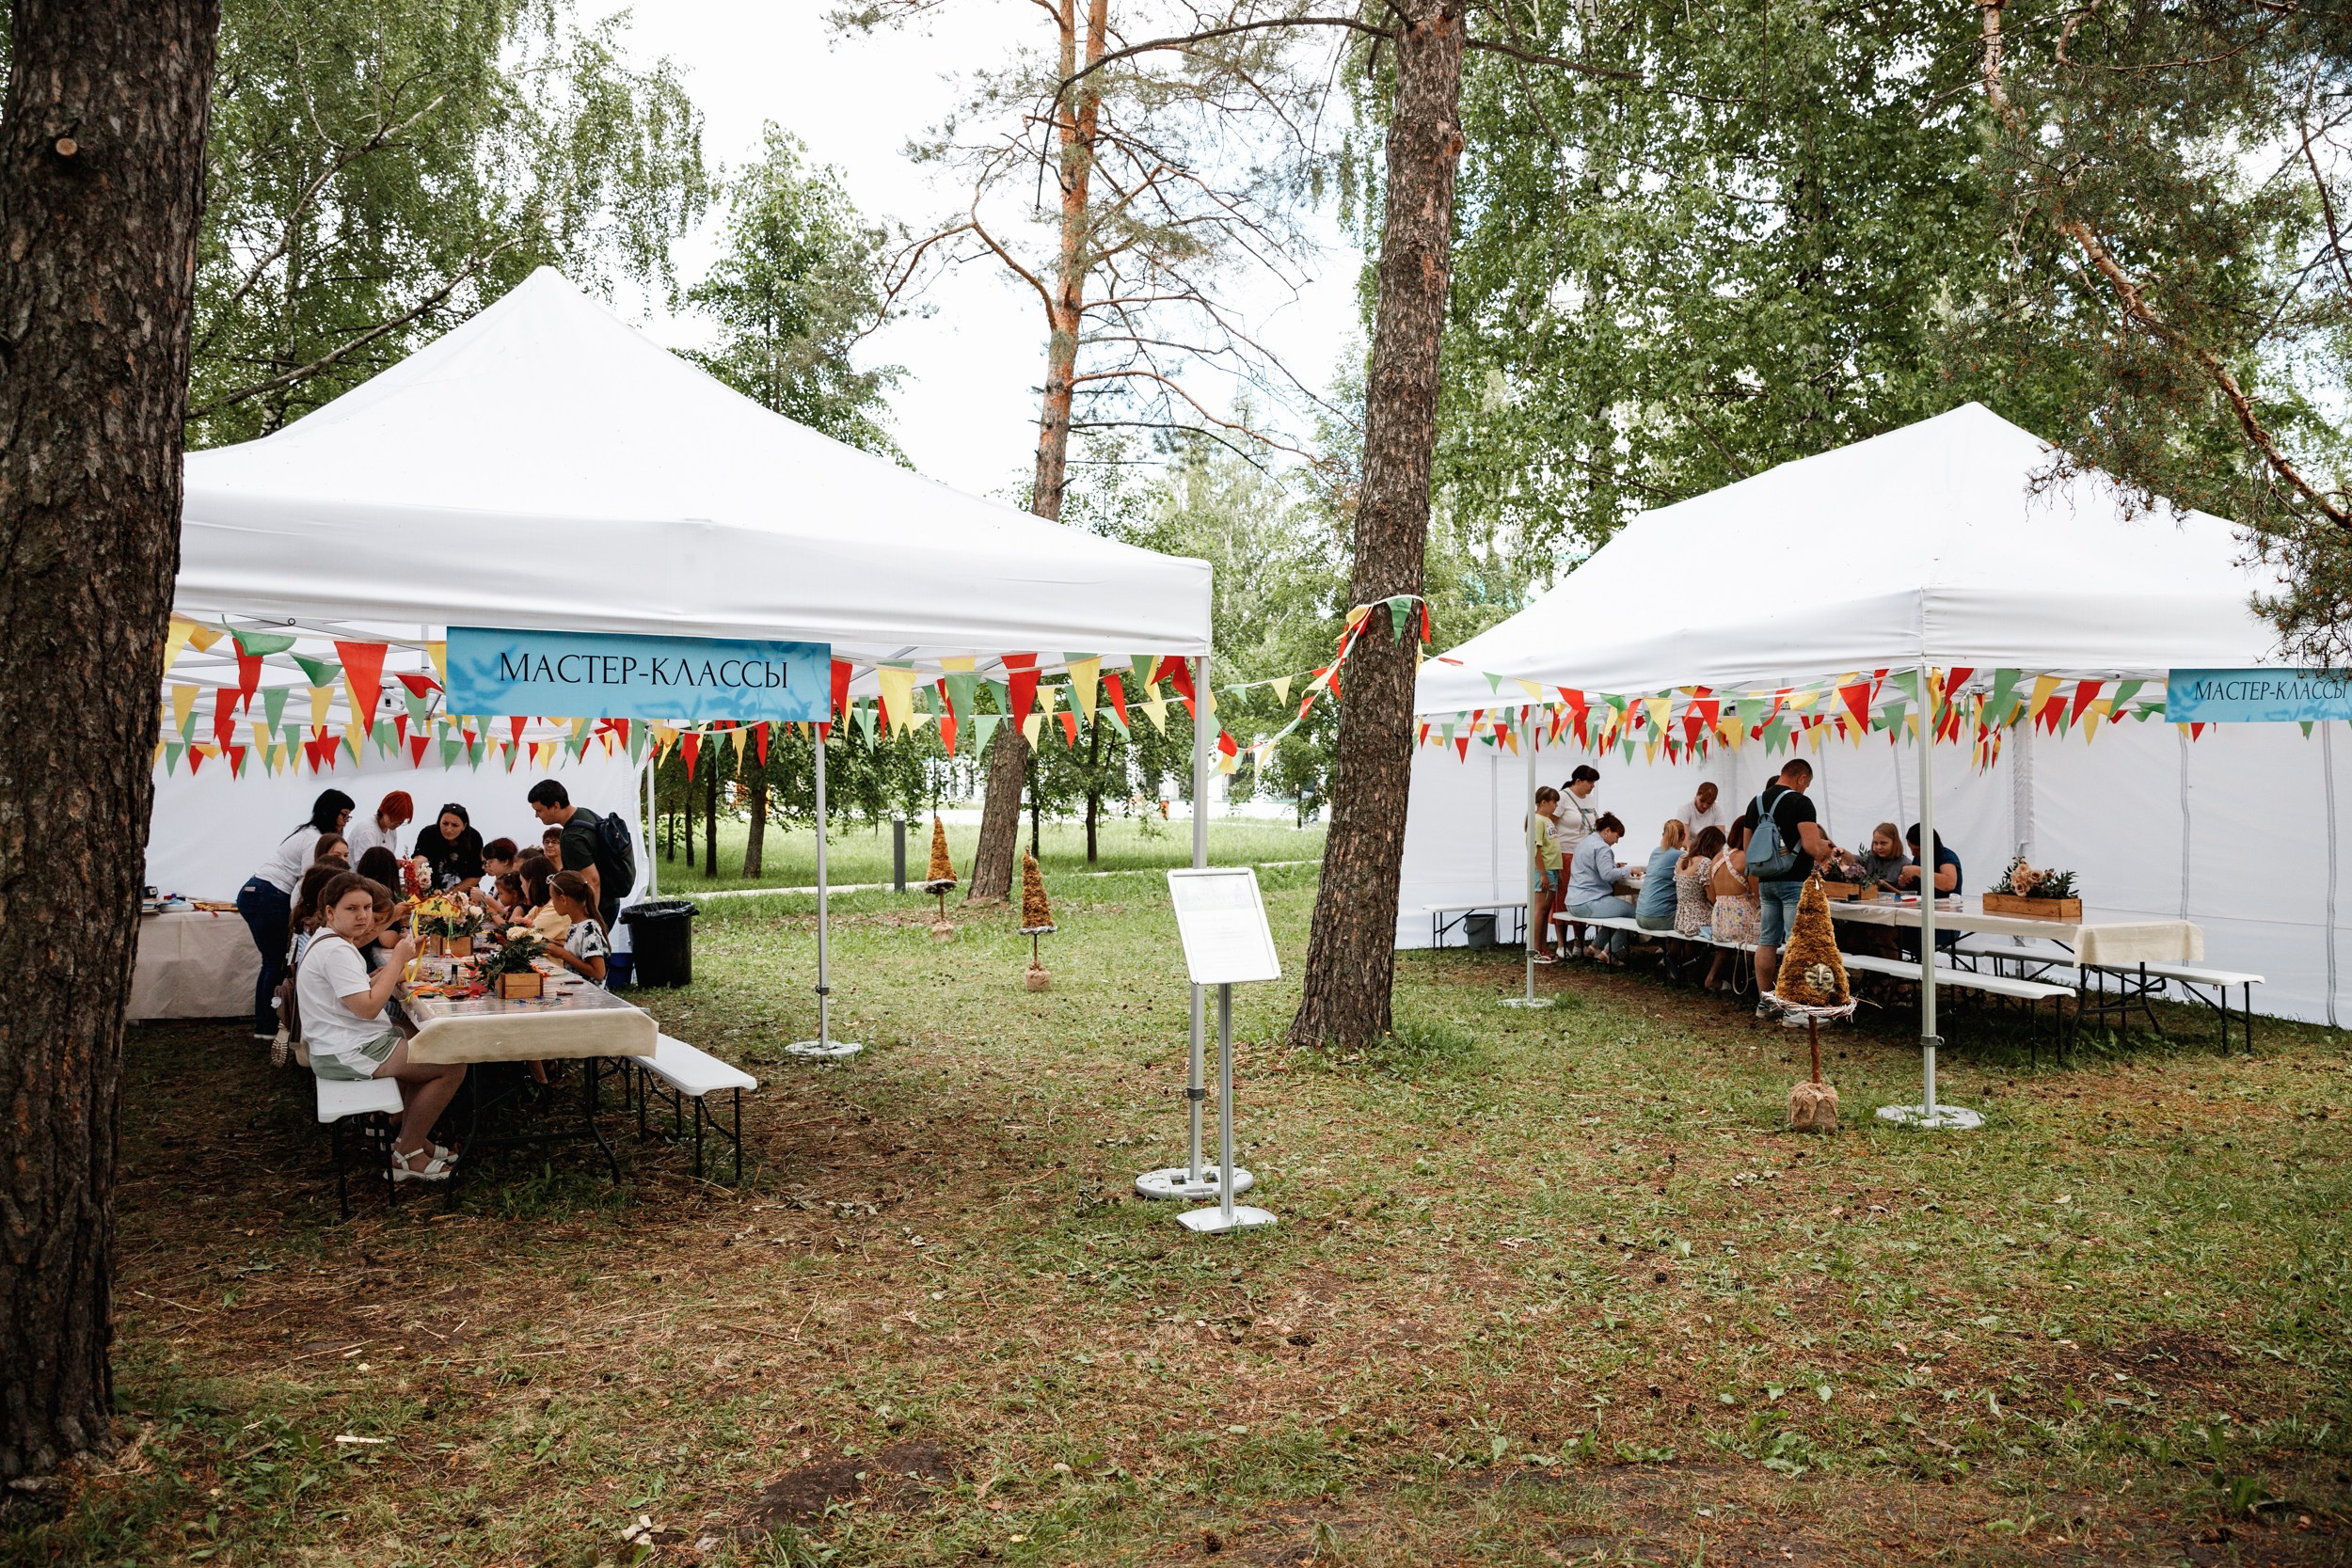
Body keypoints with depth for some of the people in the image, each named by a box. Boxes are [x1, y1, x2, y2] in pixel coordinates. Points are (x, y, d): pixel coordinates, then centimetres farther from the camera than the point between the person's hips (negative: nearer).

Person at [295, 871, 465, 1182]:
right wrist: (398, 960, -21)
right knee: (453, 1066, -12)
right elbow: (368, 1008, -27)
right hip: (348, 1055, -11)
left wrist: (391, 973, 3)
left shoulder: (329, 941, 13)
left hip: (341, 1046, 11)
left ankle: (410, 1137, 24)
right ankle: (406, 1156, -3)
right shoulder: (337, 950, -21)